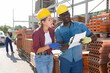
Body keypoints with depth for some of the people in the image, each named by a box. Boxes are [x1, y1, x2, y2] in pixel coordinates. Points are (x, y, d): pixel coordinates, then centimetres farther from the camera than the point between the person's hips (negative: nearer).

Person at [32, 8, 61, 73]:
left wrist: (56, 46, -11)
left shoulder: (51, 30, -2)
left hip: (50, 58, 6)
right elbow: (36, 50, -19)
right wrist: (49, 46, -28)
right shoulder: (37, 33, -21)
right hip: (40, 59, -6)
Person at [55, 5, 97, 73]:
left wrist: (89, 39, -27)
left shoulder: (80, 26, 0)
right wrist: (69, 44, -36)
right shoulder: (58, 30, -3)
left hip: (78, 60, 0)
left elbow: (94, 37, -2)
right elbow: (61, 48, -13)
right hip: (65, 60, 0)